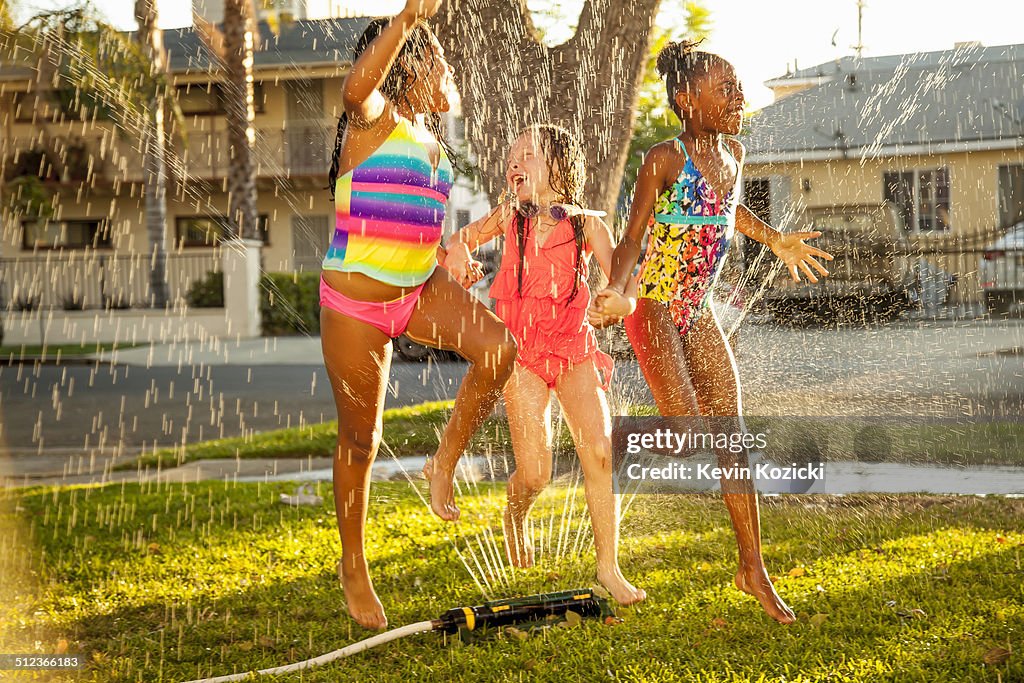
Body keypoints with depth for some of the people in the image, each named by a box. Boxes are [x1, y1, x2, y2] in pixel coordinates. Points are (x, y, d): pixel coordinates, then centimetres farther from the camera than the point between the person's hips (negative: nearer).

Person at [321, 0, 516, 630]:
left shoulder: (432, 139, 12)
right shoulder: (375, 118, -12)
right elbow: (358, 86, -38)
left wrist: (449, 254, 8)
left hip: (420, 289, 6)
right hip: (357, 301, -6)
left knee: (498, 347, -21)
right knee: (361, 440, 5)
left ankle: (446, 463, 0)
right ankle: (354, 567, 24)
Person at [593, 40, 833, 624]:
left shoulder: (733, 154, 5)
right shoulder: (665, 159, -16)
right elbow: (632, 238, -12)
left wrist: (777, 241, 30)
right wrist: (617, 291, -29)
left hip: (700, 315, 7)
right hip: (656, 312, -7)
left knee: (732, 439, 3)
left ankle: (754, 567, 9)